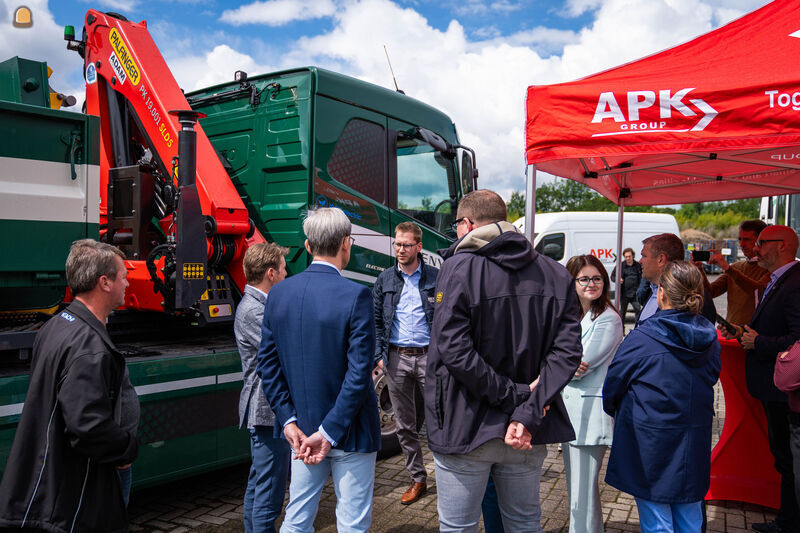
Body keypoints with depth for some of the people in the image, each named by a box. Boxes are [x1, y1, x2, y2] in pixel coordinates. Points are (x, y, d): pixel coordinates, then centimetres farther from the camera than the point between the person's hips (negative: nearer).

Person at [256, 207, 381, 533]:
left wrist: (288, 420, 2)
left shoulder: (279, 293, -1)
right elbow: (359, 373, -20)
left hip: (302, 431, 5)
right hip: (350, 432, -5)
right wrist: (330, 432, -13)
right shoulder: (356, 296, -18)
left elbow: (267, 363, 1)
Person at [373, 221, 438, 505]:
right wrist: (379, 355, 2)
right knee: (404, 425, 10)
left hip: (429, 356, -3)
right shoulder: (385, 279, 8)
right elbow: (376, 320, 10)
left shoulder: (436, 277, 0)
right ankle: (418, 479, 25)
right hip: (396, 359, 3)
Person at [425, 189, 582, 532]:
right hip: (527, 435, 5)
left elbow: (454, 350, -22)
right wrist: (528, 413, -13)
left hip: (465, 427, -4)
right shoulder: (556, 275, 3)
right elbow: (567, 350, -7)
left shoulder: (459, 267, -12)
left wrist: (514, 397, -16)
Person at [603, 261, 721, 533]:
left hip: (651, 446, -5)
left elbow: (611, 389, -7)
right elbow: (711, 377, 12)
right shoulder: (710, 339, -3)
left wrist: (620, 414, 14)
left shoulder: (641, 339, -18)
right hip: (695, 447, 5)